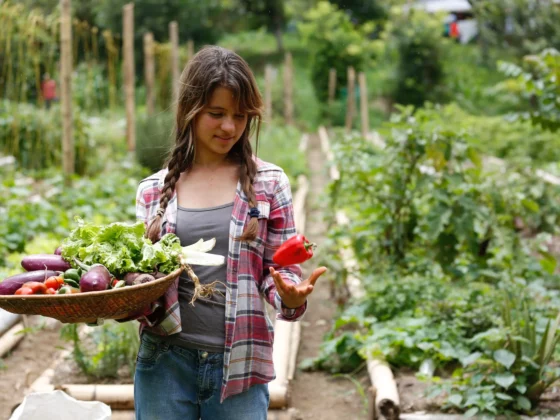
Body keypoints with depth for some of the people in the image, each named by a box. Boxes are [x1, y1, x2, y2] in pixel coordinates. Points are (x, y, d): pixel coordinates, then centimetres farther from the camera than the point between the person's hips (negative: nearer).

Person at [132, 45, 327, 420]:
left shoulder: (269, 183, 2)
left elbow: (280, 272, 2)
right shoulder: (154, 190, 5)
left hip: (238, 363, -1)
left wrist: (291, 297, -19)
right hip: (165, 360, 1)